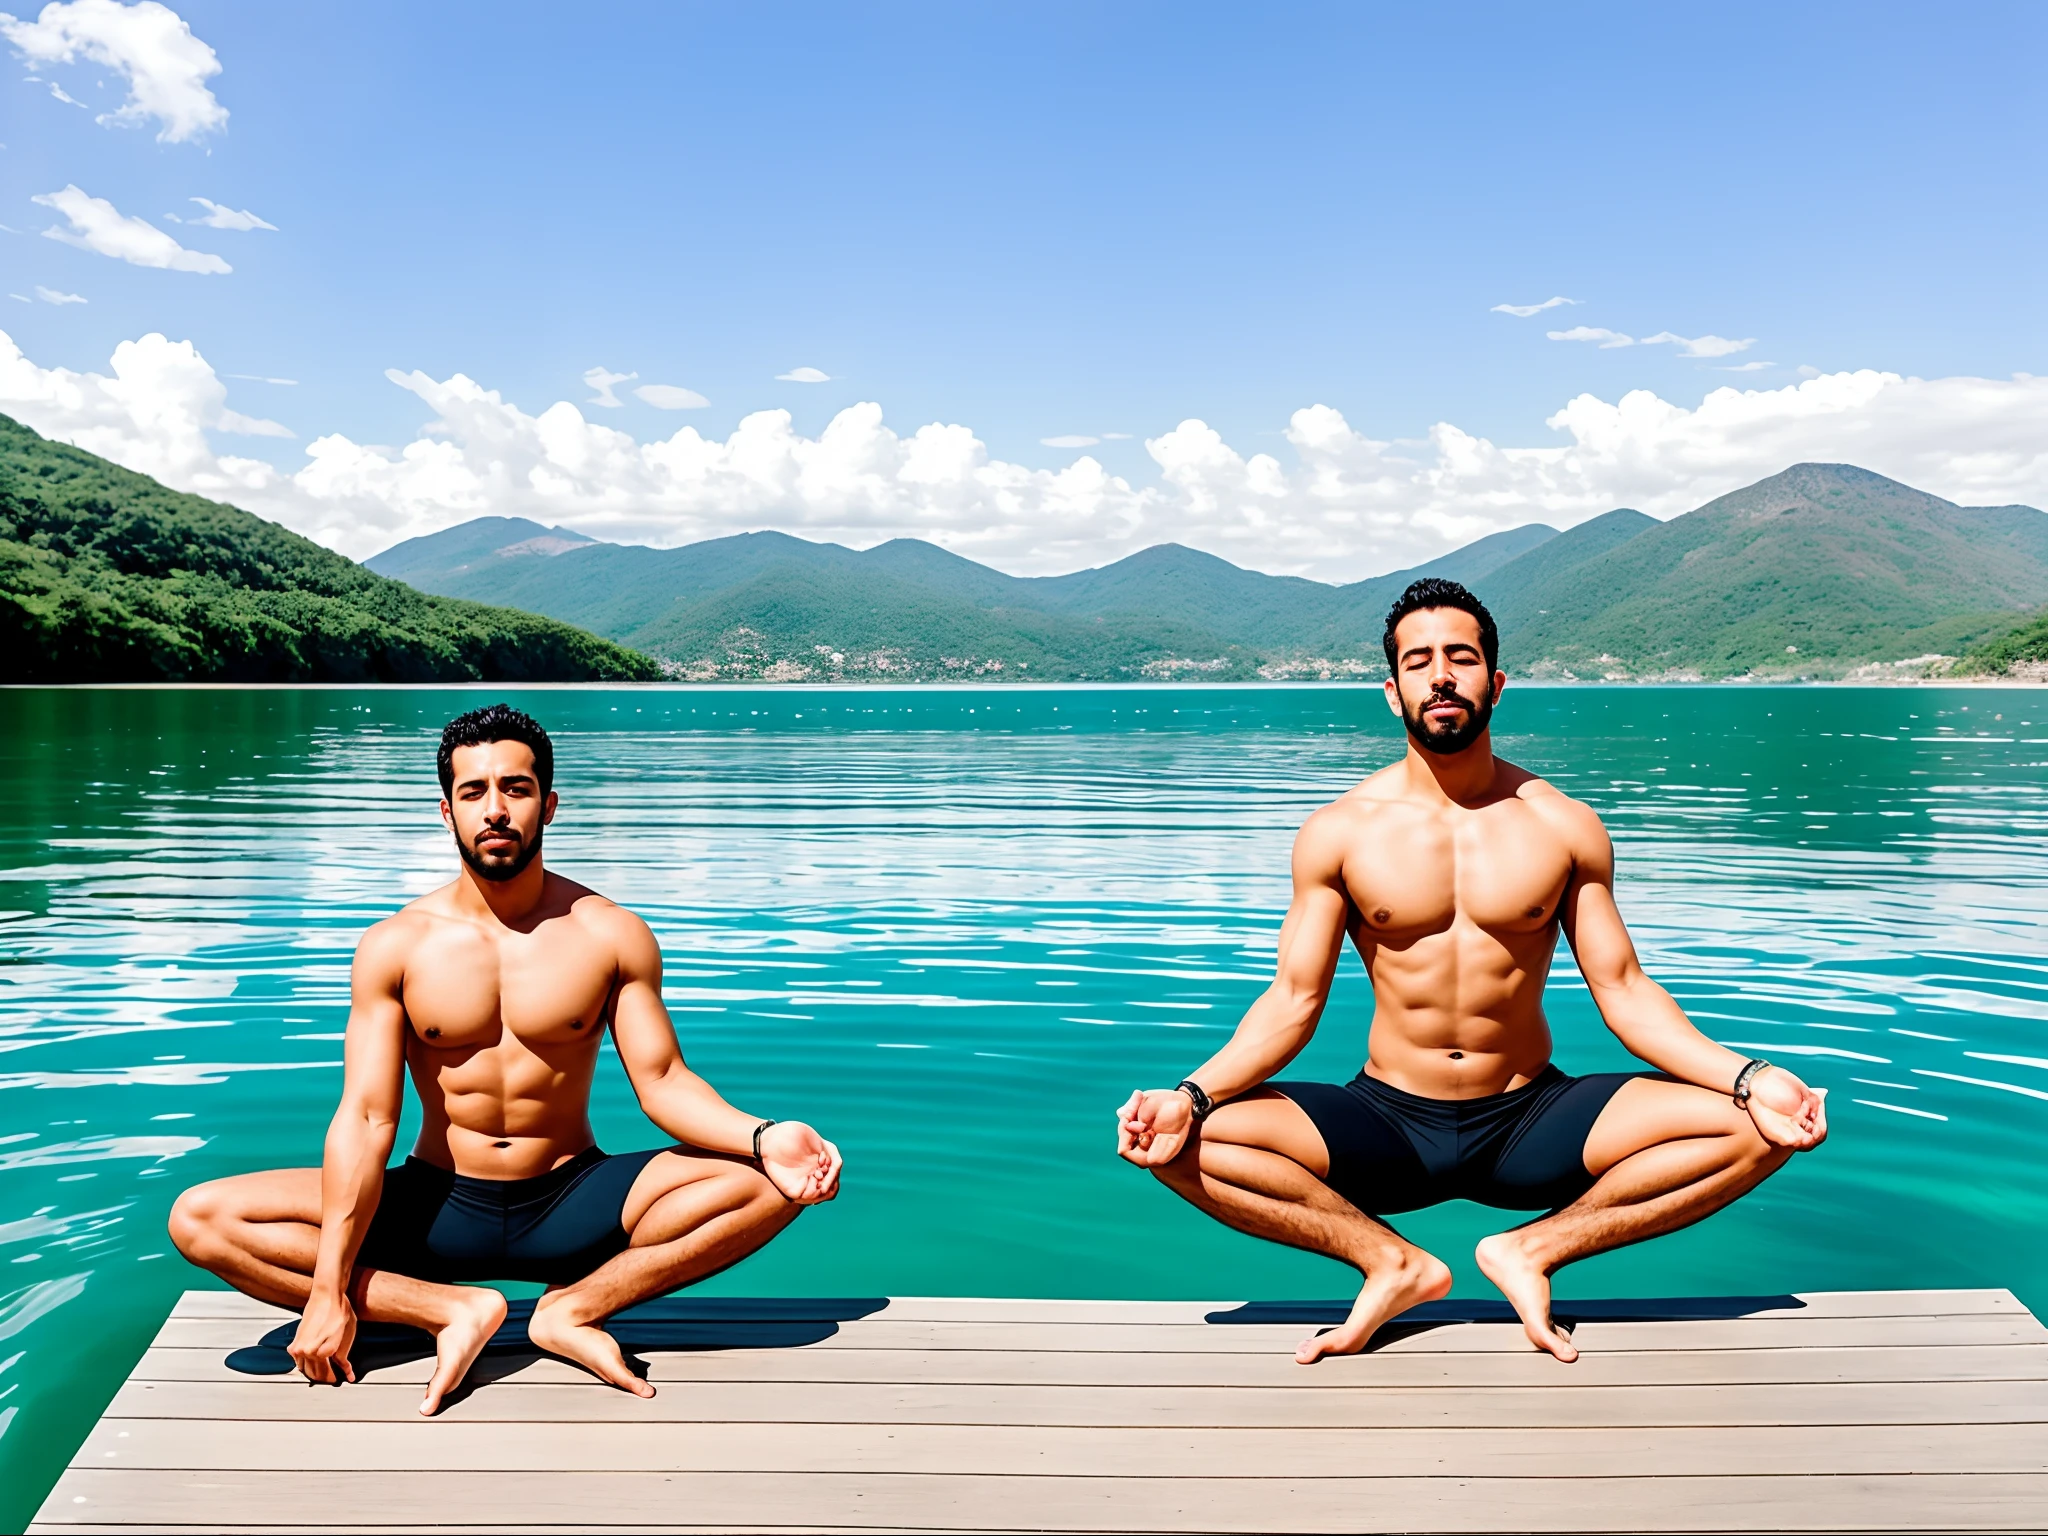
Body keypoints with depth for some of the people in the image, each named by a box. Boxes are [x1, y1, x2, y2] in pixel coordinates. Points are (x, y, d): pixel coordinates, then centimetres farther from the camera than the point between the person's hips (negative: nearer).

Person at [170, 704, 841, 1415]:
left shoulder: (611, 935, -5)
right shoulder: (395, 947, -4)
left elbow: (662, 1081, -8)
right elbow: (366, 1117, -11)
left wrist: (761, 1138, -28)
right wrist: (329, 1290, -20)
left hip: (572, 1206, 0)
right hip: (436, 1205, 1)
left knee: (770, 1182, -23)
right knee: (198, 1219, -17)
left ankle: (575, 1305, -16)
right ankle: (451, 1308, -18)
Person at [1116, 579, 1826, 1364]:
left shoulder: (1565, 828, 0)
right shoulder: (1340, 832, -3)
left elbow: (1623, 990, 1)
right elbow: (1293, 1000, -4)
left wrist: (1746, 1077, -15)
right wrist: (1191, 1095, -20)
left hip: (1529, 1124, 1)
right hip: (1386, 1125, -1)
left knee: (1753, 1130, -19)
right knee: (1183, 1142, -24)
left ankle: (1536, 1246, -7)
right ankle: (1392, 1263, -10)